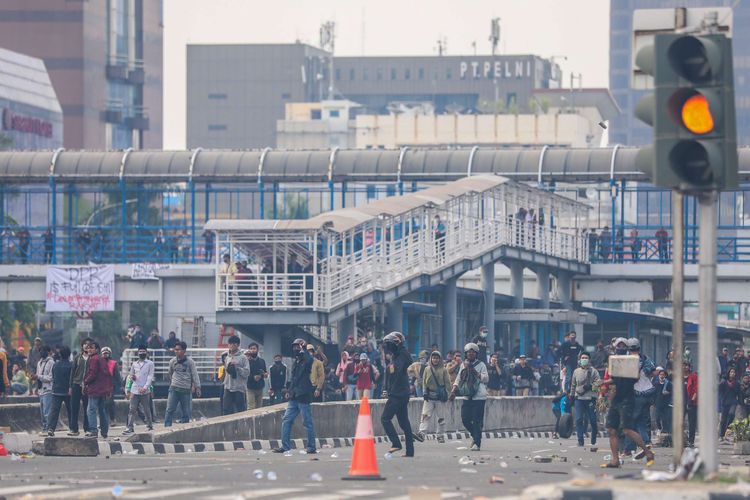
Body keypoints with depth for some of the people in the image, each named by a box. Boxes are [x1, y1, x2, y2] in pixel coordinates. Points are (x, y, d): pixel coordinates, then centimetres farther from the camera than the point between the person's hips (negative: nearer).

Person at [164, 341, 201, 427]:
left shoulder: (190, 361, -3)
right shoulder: (172, 361, 4)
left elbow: (195, 375, -2)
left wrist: (197, 387, -7)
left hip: (186, 390, -1)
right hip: (174, 389, 1)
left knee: (186, 412, 3)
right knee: (170, 410, -7)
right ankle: (167, 428, -6)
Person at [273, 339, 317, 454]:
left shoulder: (305, 360, -7)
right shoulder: (296, 361, 19)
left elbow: (309, 360, -33)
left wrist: (303, 350, -19)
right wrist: (290, 391, 18)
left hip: (303, 396, -9)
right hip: (294, 397, 9)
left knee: (307, 422, -3)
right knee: (286, 420, 5)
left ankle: (312, 447, 3)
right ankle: (285, 446, 8)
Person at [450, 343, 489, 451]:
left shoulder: (481, 365, 0)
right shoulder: (463, 365, 14)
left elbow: (486, 379, -6)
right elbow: (458, 379, 18)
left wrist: (477, 374, -20)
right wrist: (454, 390, 6)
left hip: (479, 396, -5)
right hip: (467, 397, 5)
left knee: (477, 421, -7)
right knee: (465, 419, 2)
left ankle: (477, 443, -3)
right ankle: (475, 436, 26)